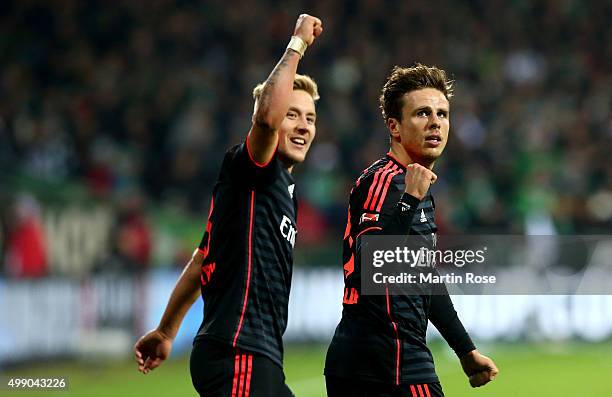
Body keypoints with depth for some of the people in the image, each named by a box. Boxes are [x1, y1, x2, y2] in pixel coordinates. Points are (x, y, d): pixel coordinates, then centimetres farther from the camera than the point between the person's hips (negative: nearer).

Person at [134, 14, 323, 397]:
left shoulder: (282, 187, 24)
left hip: (258, 358, 10)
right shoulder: (247, 169, -4)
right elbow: (267, 116, -28)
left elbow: (202, 260, 29)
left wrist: (167, 331, 31)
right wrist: (298, 44, -17)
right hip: (237, 354, -10)